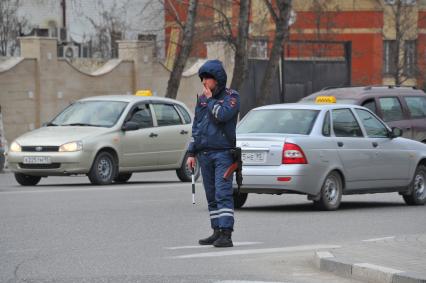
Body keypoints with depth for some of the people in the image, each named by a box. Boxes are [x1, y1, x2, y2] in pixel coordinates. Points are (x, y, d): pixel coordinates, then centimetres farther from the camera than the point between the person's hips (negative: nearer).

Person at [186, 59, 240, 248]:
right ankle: (217, 232, 13)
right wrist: (192, 153, 14)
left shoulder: (231, 97, -3)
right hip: (204, 153, 7)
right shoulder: (202, 98, 15)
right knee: (211, 196, 8)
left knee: (223, 194, -14)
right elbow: (196, 126, 19)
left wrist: (210, 99, -8)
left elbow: (222, 115, -23)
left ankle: (226, 234, -19)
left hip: (223, 153, -7)